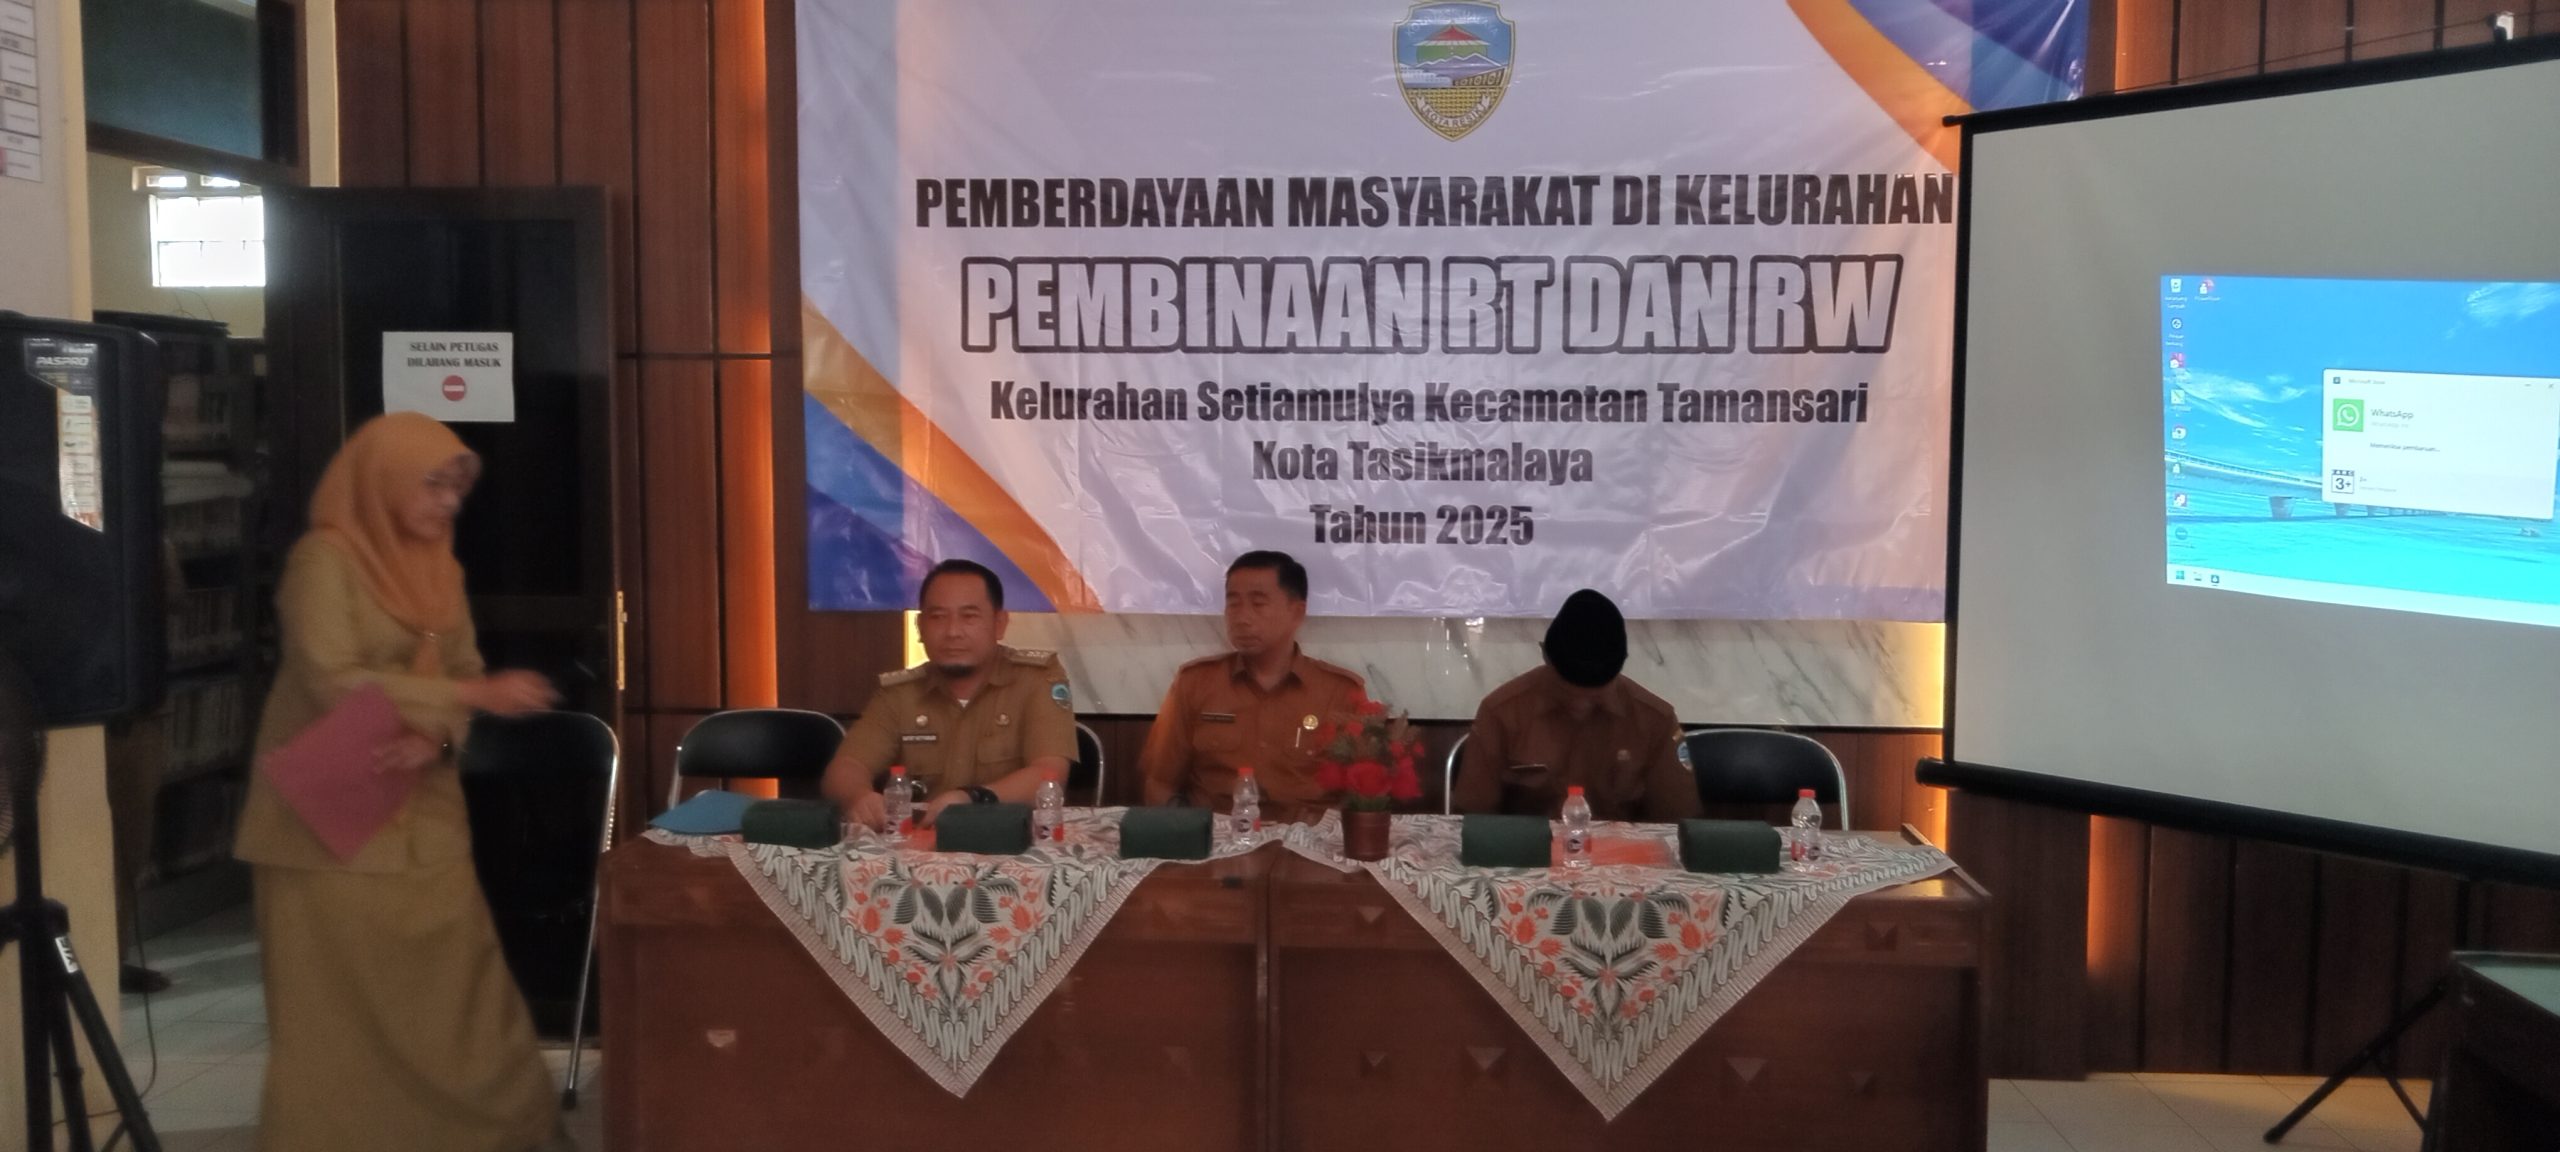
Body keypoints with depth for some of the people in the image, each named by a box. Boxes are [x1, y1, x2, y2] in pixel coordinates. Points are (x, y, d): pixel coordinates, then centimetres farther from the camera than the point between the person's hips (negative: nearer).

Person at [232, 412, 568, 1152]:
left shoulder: (438, 566, 10)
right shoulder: (324, 558, -12)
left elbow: (461, 673, 6)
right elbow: (336, 685, -20)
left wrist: (433, 740, -16)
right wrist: (478, 694, -22)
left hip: (421, 811, 6)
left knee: (458, 979, 6)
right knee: (343, 997, 0)